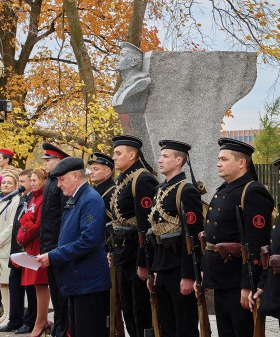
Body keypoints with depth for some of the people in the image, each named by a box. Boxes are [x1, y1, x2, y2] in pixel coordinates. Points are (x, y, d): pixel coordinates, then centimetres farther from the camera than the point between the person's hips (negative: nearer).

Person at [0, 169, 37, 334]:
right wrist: (15, 251, 14)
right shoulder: (24, 199, 16)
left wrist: (25, 250, -19)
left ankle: (30, 322, 8)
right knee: (15, 283, 11)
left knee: (30, 287, 0)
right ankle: (15, 321, 17)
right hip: (18, 250, 9)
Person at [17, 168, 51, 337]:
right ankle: (44, 321, 17)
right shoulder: (34, 199, 17)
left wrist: (23, 238, -8)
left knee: (40, 284, -6)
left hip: (40, 245, -9)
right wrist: (22, 237, 1)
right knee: (39, 284, 11)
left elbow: (40, 224, -17)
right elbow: (25, 221, 18)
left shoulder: (45, 199, -13)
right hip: (32, 246, 9)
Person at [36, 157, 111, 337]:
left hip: (89, 283, -10)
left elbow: (88, 240, -24)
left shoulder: (91, 200, -14)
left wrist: (53, 257, -20)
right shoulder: (73, 201, 16)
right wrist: (51, 256, 6)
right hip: (76, 282, 10)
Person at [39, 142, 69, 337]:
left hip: (59, 246, -9)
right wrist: (44, 244, 17)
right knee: (55, 289, 15)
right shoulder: (50, 183, 16)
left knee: (62, 290, -3)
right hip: (49, 246, 9)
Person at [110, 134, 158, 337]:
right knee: (129, 310, 16)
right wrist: (117, 254, 16)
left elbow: (146, 225, -20)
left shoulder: (143, 180, -15)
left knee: (143, 313, -3)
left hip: (138, 253, -10)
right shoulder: (122, 181, 14)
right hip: (123, 252, 10)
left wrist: (142, 263, -22)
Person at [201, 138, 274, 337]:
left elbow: (256, 245, -21)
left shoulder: (253, 193, -15)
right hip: (221, 281, 9)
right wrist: (204, 274, 18)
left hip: (239, 283, -9)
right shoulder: (223, 192, 15)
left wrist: (247, 286, -24)